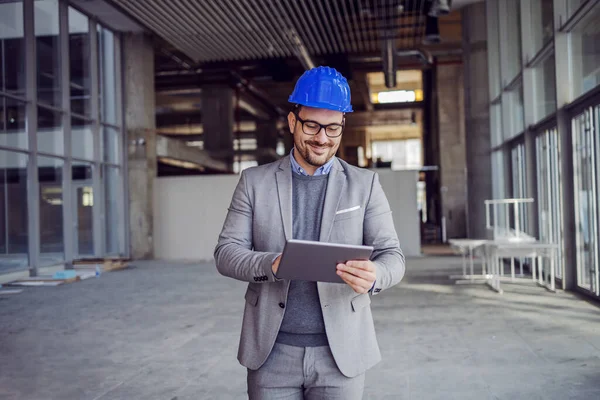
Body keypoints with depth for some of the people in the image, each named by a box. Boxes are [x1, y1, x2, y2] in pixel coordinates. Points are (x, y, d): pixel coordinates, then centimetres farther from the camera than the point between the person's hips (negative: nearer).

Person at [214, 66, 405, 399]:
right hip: (272, 352, 0)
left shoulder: (365, 184, 2)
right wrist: (270, 264, -22)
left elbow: (392, 255, -2)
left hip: (340, 352, 0)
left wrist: (374, 275, -26)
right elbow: (226, 253, 0)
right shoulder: (255, 181, 3)